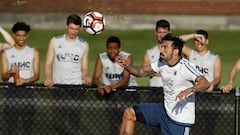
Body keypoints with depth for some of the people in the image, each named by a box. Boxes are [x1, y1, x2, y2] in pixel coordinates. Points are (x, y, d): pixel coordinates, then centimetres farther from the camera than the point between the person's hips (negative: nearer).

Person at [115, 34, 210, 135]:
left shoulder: (185, 66, -22)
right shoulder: (162, 63, 2)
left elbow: (205, 83, -32)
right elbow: (141, 72, 11)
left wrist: (189, 90, -51)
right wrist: (126, 65, -8)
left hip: (180, 119, -8)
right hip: (165, 110, 8)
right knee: (129, 113, 6)